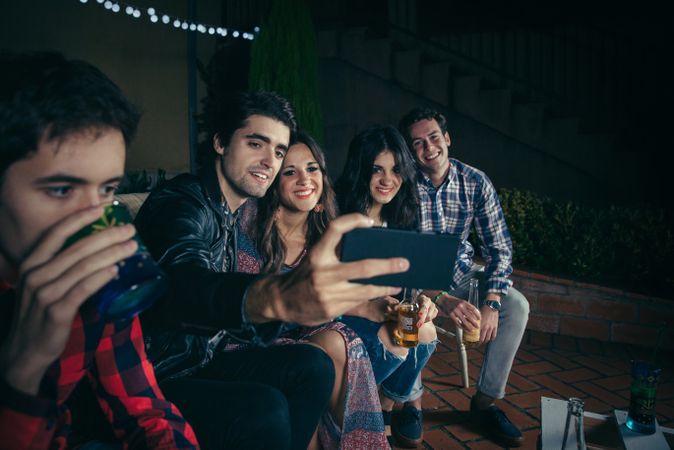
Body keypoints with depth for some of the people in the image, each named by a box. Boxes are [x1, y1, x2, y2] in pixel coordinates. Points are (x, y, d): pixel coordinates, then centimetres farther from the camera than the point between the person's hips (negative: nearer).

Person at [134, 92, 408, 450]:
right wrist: (276, 297, -61)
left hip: (200, 362, 8)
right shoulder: (182, 203, -20)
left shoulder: (227, 211, 10)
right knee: (264, 408, -28)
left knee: (313, 365, -4)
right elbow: (182, 284, -42)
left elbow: (223, 295, 9)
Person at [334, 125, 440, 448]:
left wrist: (420, 300, -18)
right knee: (395, 342, -28)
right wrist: (371, 308, -31)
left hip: (386, 309, 6)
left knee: (425, 332, -19)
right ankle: (409, 401, 8)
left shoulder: (400, 217, 1)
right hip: (340, 314, -6)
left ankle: (386, 402, 11)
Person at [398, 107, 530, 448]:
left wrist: (492, 301, -23)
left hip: (460, 269, 3)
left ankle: (485, 400, 0)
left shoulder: (476, 182, -10)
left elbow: (499, 247, -8)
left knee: (517, 306, -17)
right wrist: (442, 299, -36)